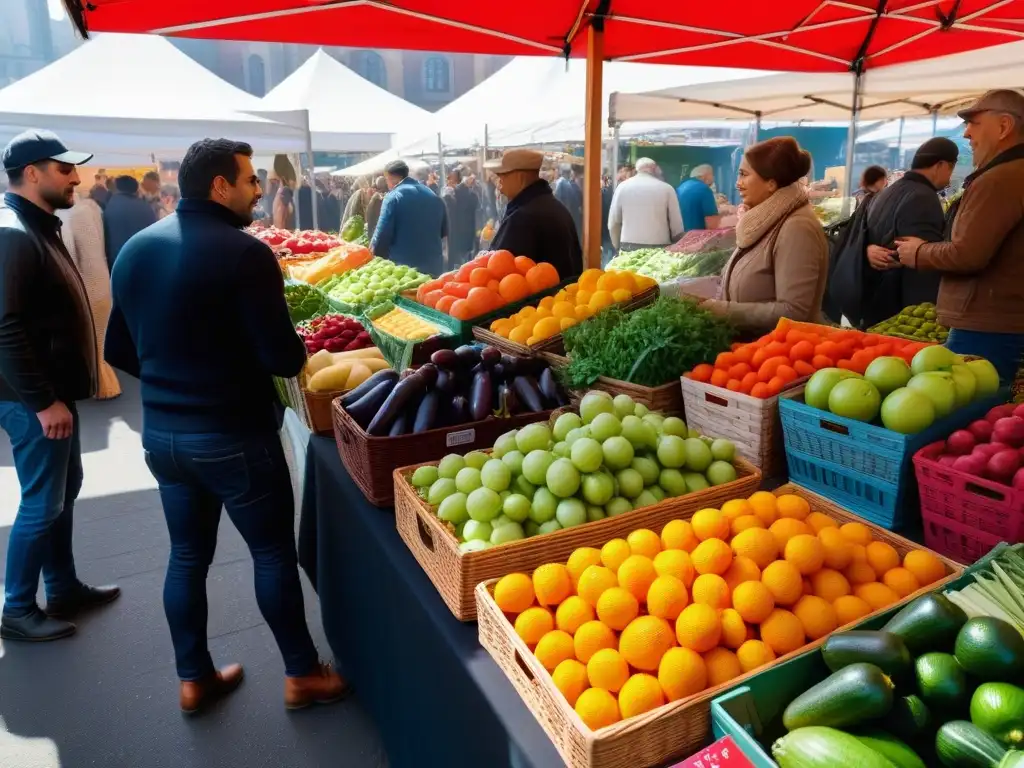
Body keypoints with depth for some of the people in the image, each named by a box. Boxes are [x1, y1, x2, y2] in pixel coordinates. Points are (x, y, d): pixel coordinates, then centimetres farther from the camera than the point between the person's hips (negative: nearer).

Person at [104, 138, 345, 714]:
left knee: (188, 554, 18)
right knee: (274, 552, 9)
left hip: (160, 432, 7)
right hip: (233, 435, -7)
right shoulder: (243, 252, -18)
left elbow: (120, 350, 11)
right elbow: (285, 359, -20)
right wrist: (296, 355, 2)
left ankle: (194, 679, 33)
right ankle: (303, 674, 23)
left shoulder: (135, 249, 5)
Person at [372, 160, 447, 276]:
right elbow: (444, 231, 19)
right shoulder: (434, 196, 13)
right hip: (433, 265, 6)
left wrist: (374, 253, 6)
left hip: (404, 267, -6)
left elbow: (383, 234, -11)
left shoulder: (394, 197, -8)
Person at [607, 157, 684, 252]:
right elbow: (677, 226, 1)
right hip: (659, 248, -1)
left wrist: (618, 246, 19)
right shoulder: (667, 188, 0)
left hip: (629, 247, 1)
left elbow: (613, 223, 6)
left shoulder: (622, 186, 4)